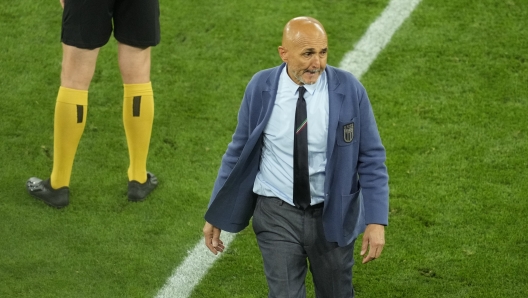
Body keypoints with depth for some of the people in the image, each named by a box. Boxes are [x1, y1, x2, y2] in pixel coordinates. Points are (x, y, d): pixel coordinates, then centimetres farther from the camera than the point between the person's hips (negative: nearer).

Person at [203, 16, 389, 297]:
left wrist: (376, 220, -13)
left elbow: (371, 158, -6)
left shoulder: (347, 89, -12)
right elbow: (238, 152, 1)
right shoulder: (261, 88, -9)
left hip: (332, 214, 0)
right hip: (277, 214, 0)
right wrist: (216, 215, 4)